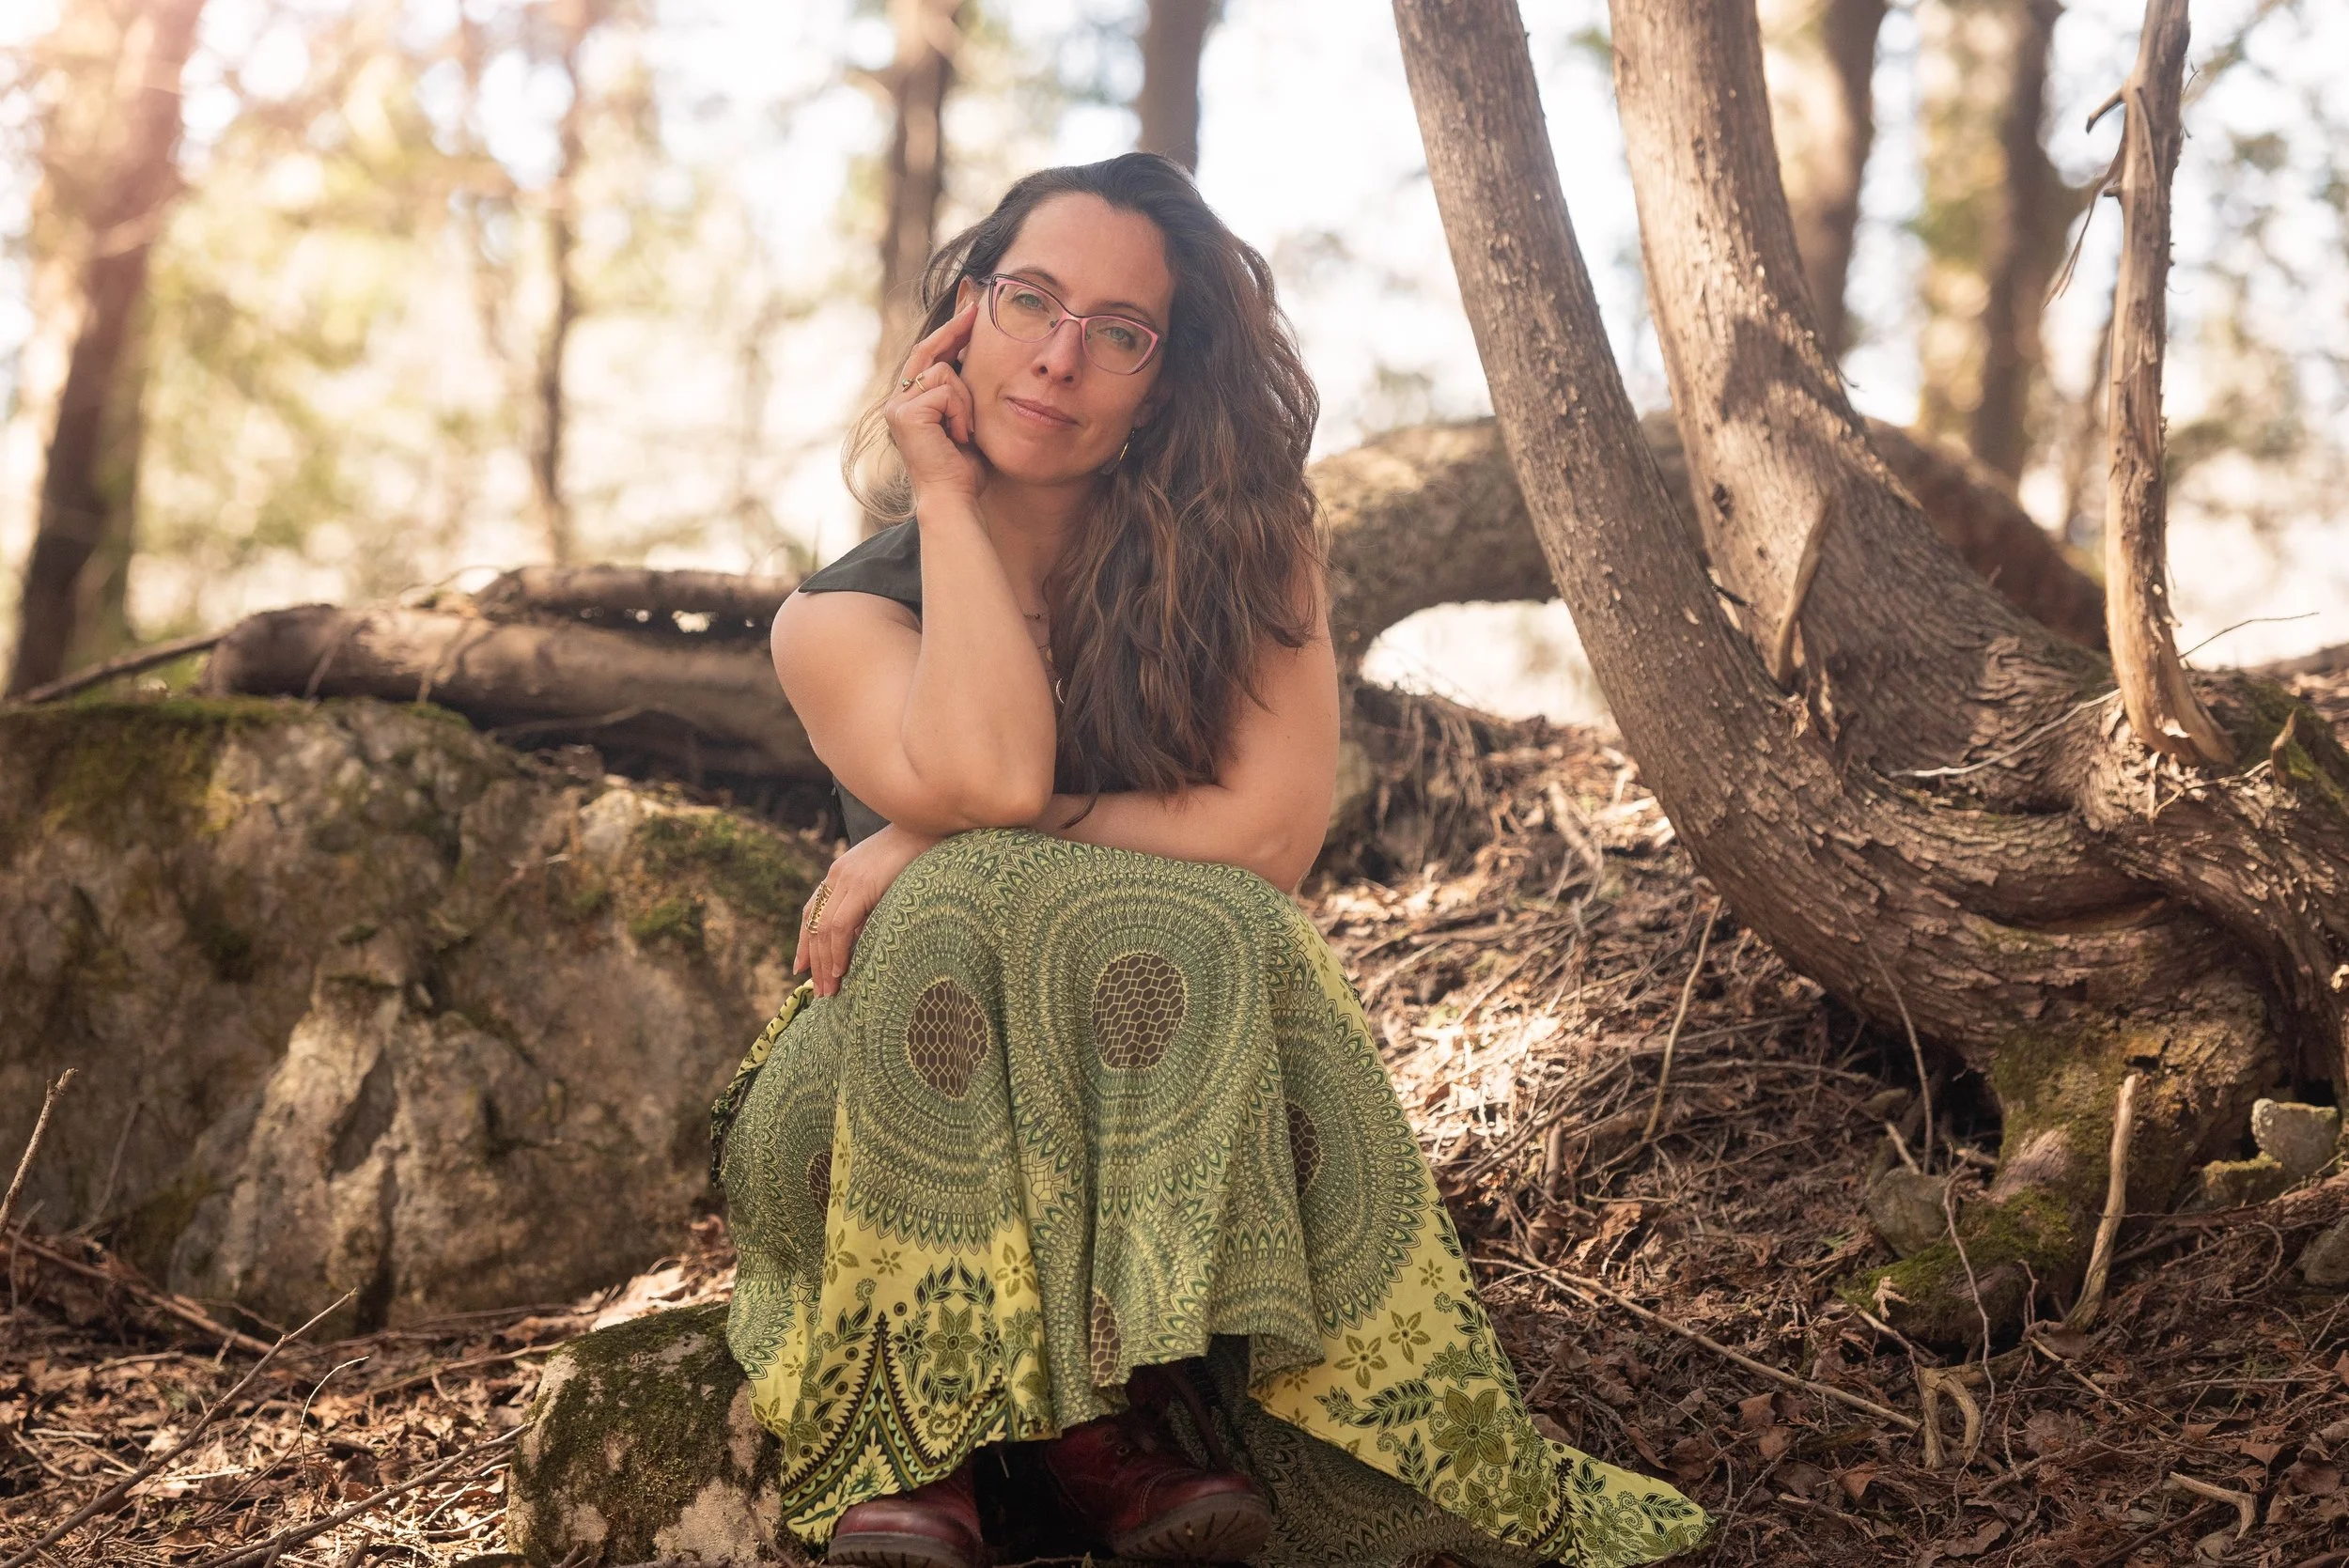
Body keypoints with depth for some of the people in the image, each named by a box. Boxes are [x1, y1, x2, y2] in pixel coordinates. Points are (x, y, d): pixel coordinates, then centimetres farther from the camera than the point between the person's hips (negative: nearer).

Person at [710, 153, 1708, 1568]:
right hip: (907, 1105, 0)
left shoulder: (1242, 544, -2)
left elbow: (1272, 830, -17)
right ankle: (904, 1432, -26)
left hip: (1163, 1086, 0)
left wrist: (942, 848, -19)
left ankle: (1090, 1414, -27)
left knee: (1204, 940, -31)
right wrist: (947, 493, -14)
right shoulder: (841, 615, -4)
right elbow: (991, 777, -25)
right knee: (968, 908, -31)